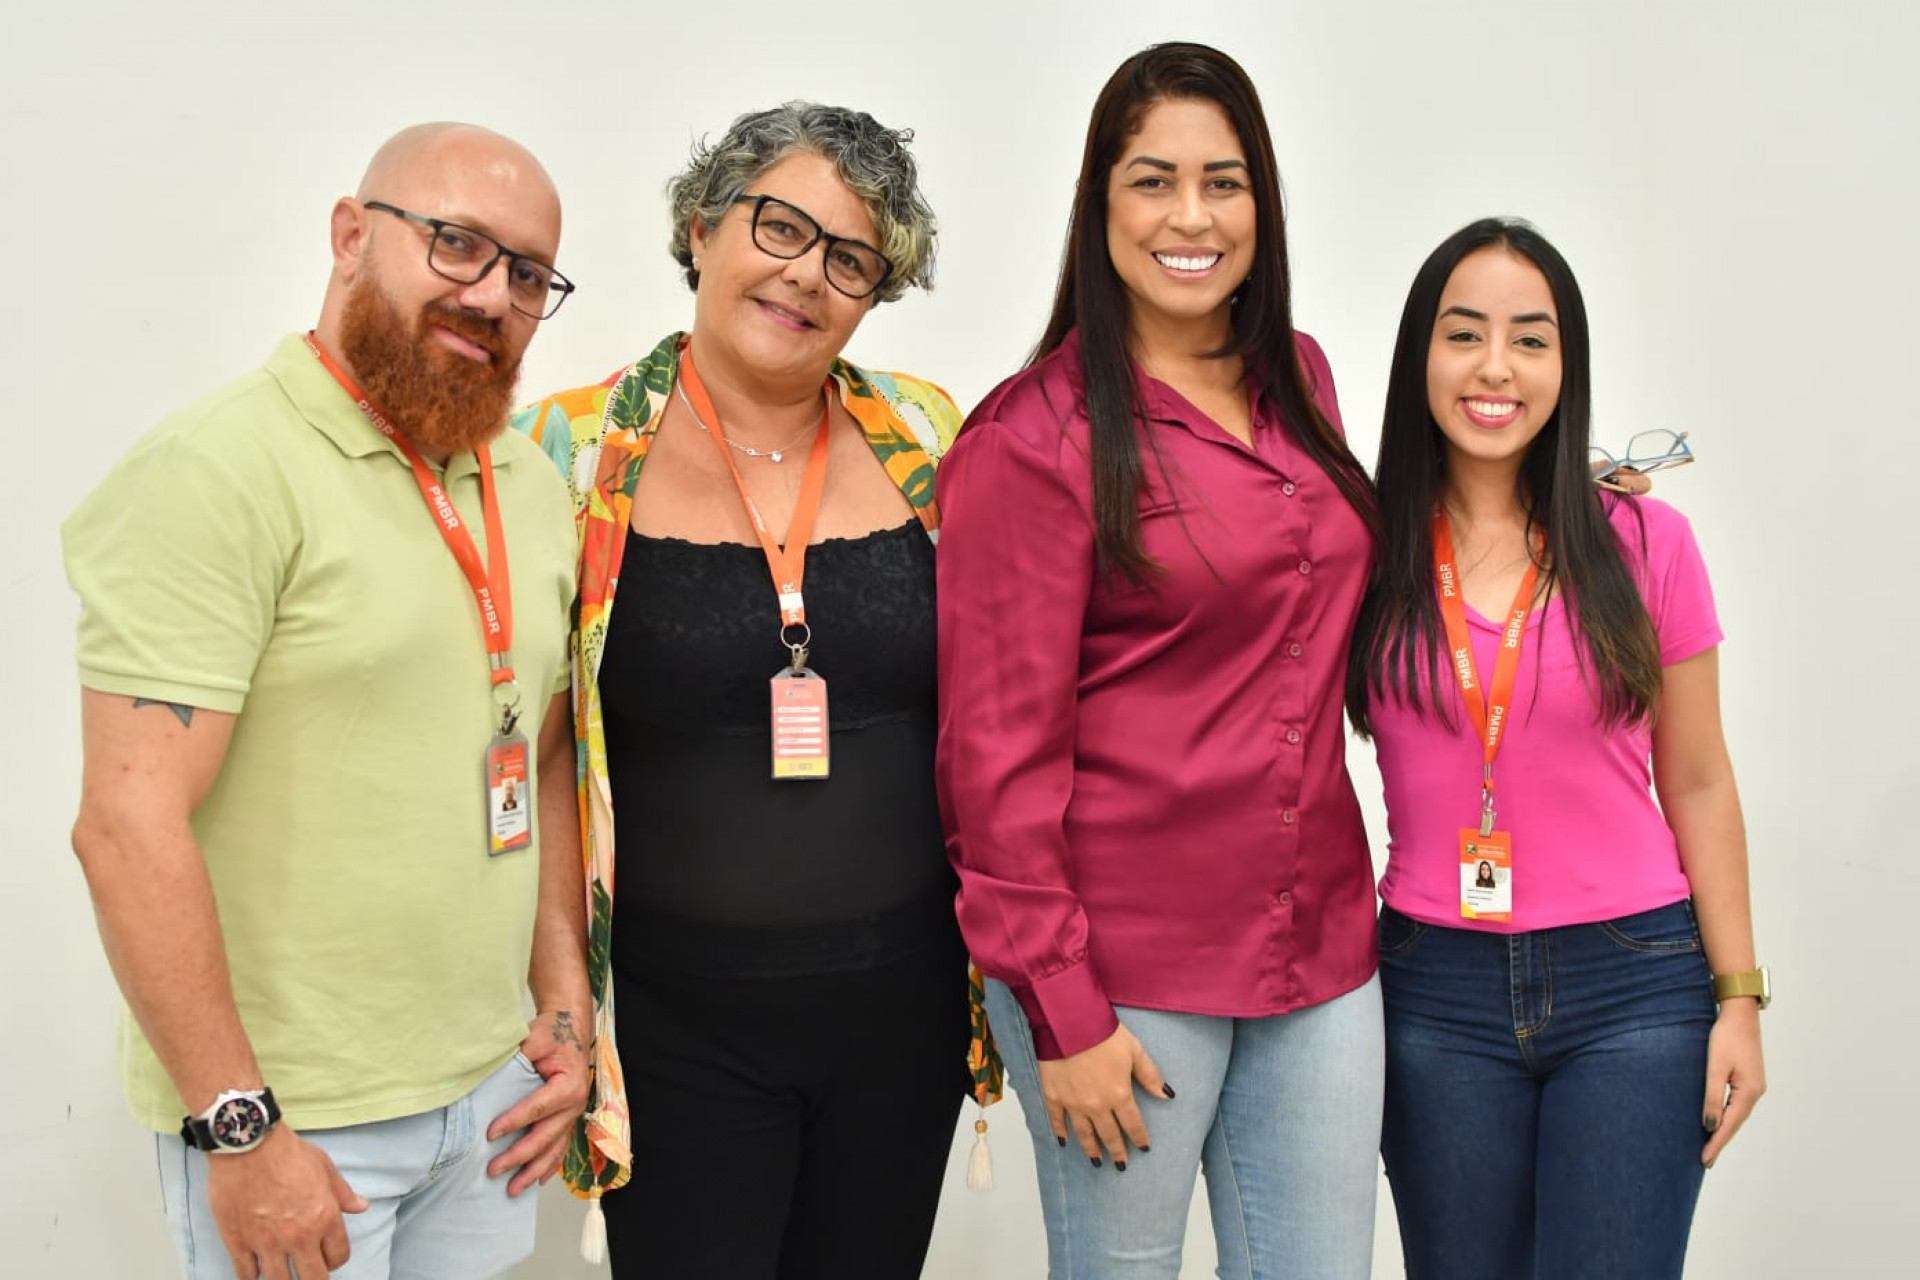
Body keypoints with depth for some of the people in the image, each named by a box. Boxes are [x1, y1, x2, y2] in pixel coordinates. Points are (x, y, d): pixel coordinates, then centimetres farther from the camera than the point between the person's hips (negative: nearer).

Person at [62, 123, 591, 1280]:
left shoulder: (531, 489, 9)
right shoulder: (221, 469, -14)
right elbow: (129, 827, -19)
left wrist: (566, 1009, 10)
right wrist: (241, 1129, -18)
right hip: (288, 1121, -6)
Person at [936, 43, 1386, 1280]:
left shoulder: (1301, 376, 8)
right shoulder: (1035, 436, -11)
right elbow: (999, 749, -12)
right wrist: (1061, 1012, -13)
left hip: (1320, 943, 6)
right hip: (1127, 968, -5)